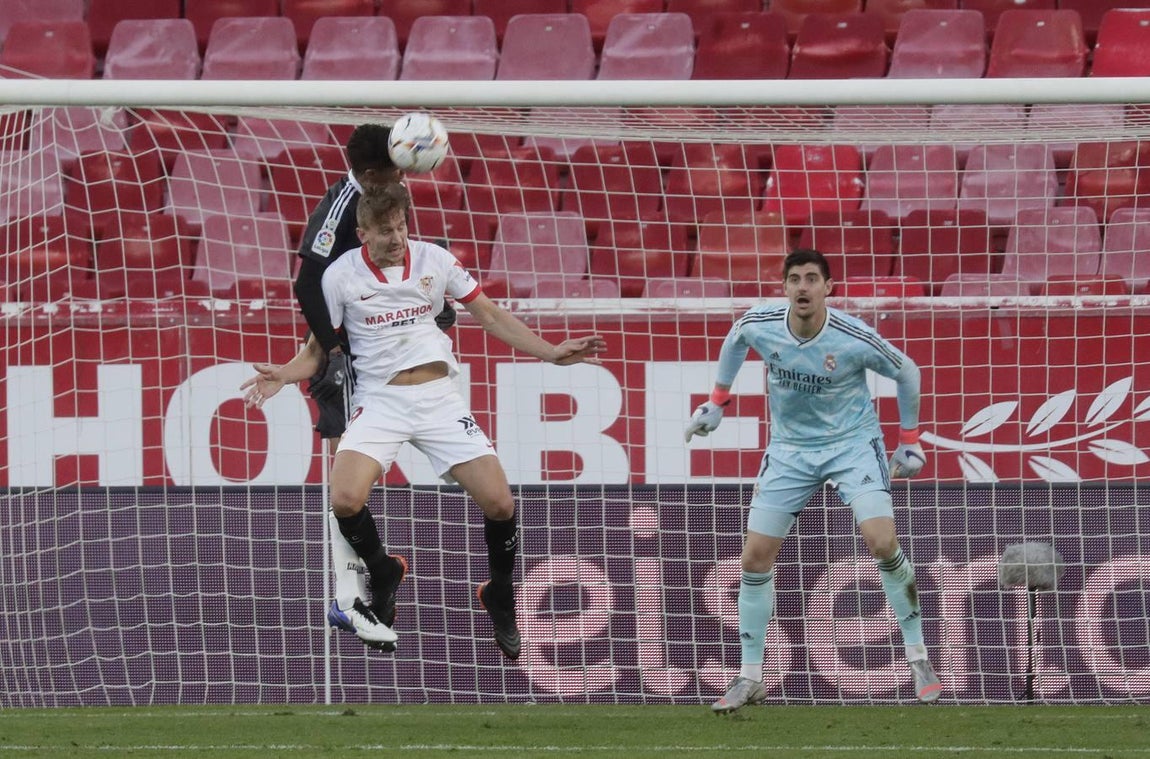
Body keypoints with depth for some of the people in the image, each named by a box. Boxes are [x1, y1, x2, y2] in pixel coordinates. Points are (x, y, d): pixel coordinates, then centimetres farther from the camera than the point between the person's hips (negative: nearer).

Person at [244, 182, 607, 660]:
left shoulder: (434, 260, 4)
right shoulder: (340, 275, -1)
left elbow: (490, 315, 11)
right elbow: (319, 350, 6)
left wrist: (552, 353, 2)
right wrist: (284, 375, -15)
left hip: (438, 396, 1)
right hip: (379, 400, -1)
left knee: (499, 503, -13)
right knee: (345, 500, -25)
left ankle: (500, 600, 17)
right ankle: (382, 576, 8)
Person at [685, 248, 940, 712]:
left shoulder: (854, 339, -22)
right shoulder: (759, 325, -14)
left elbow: (906, 372, -4)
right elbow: (735, 340, 13)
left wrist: (909, 440, 0)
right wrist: (717, 402, 16)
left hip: (852, 443, -3)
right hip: (790, 448, 3)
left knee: (881, 541, -22)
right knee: (755, 558, -1)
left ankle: (918, 660, -7)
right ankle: (750, 678, 12)